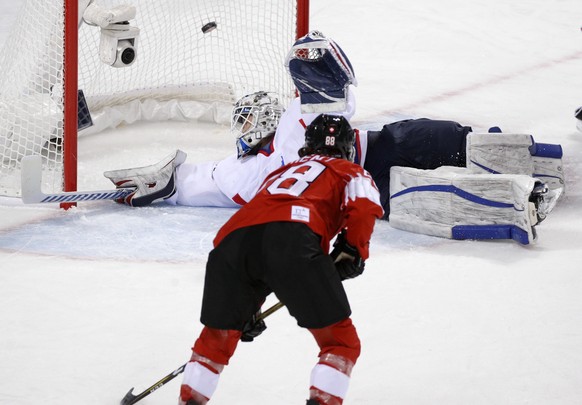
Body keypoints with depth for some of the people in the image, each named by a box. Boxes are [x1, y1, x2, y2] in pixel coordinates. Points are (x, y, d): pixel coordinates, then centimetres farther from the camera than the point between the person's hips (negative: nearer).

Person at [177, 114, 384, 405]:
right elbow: (363, 206, 2)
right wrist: (352, 253, 14)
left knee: (218, 334, 25)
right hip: (292, 239, -5)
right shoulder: (351, 173, 27)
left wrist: (248, 308, 50)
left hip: (233, 237, 5)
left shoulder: (281, 172, 43)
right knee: (340, 340, 4)